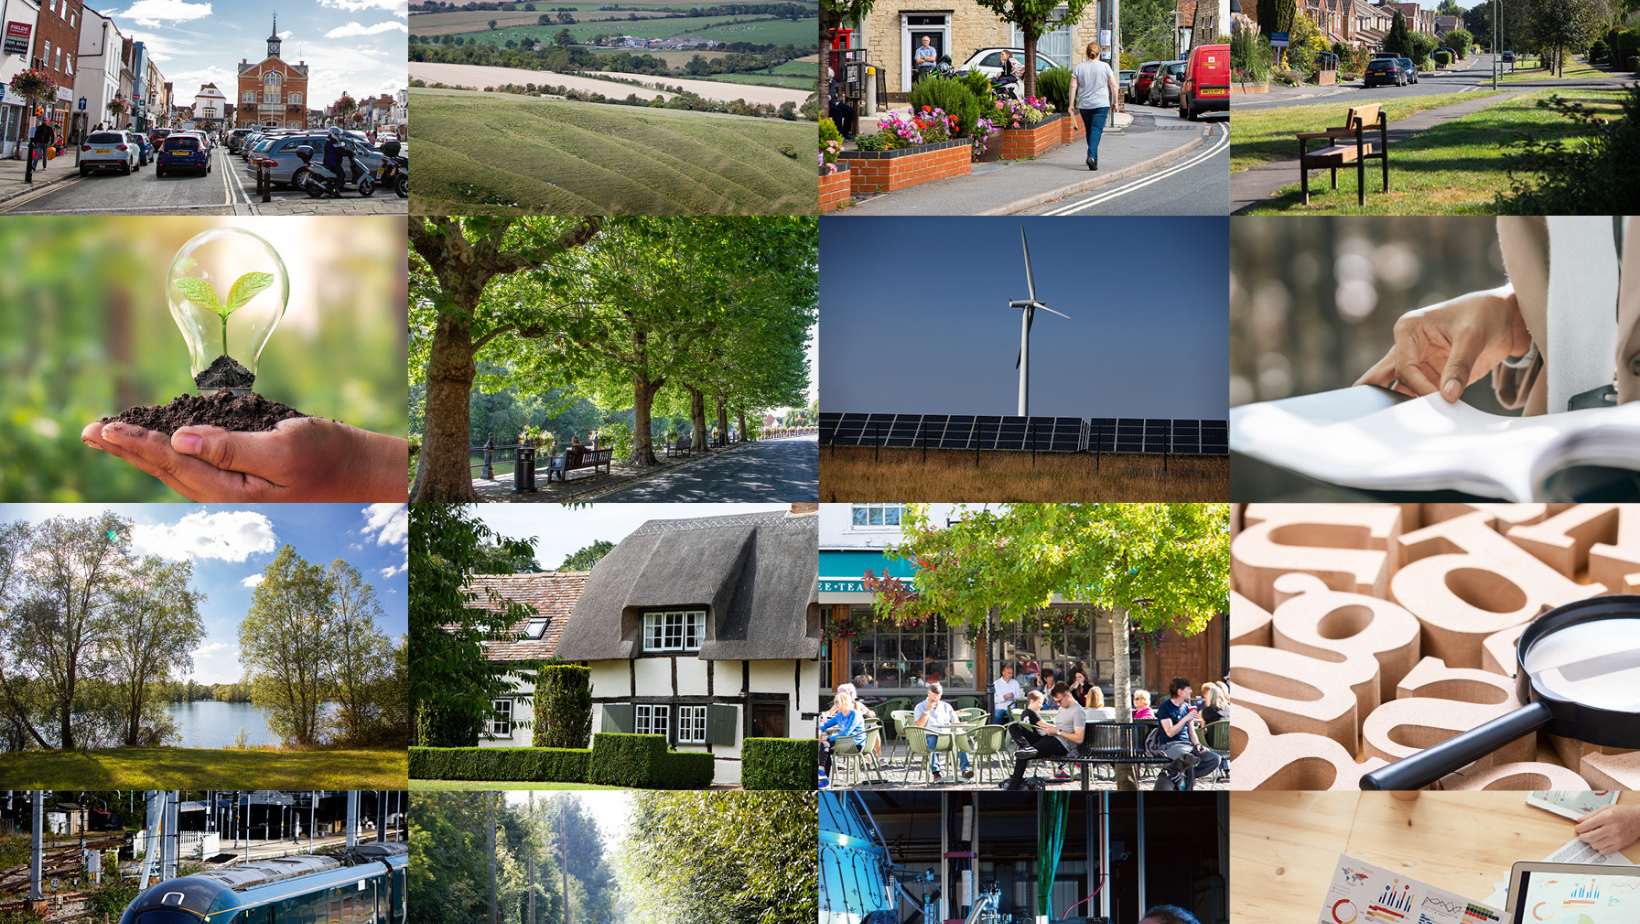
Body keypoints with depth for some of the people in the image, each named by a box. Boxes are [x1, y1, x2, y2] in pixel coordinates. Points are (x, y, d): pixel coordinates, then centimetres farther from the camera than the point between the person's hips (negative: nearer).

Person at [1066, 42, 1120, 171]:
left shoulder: (1079, 67, 2)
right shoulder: (1105, 67, -1)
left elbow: (1073, 86, -2)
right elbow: (1113, 85, 0)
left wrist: (1071, 104, 3)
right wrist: (1116, 102, 10)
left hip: (1084, 105, 2)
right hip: (1101, 104, -2)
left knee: (1089, 130, 14)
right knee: (1096, 130, -8)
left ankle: (1093, 158, 23)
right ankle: (1091, 155, -28)